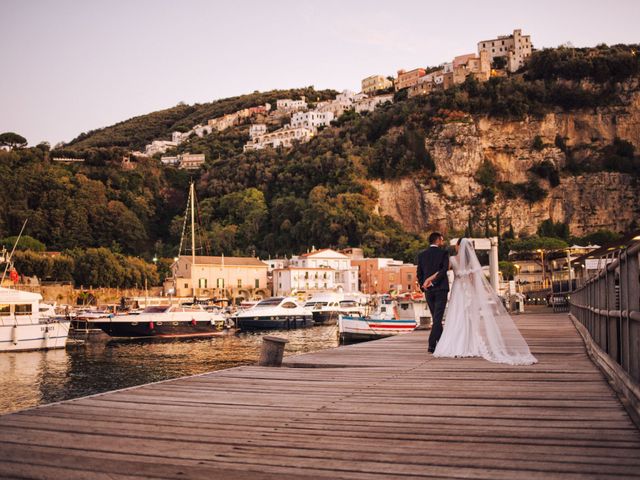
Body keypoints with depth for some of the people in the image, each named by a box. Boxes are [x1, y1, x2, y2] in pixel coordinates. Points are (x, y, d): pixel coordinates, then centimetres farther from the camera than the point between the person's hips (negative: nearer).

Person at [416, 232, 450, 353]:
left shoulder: (421, 255, 7)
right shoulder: (443, 253, -4)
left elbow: (419, 273, 4)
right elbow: (444, 269, -15)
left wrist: (423, 286, 6)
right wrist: (433, 282, -15)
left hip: (428, 290, 4)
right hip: (441, 288, -4)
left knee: (436, 317, 15)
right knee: (437, 317, -4)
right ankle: (432, 344, -13)